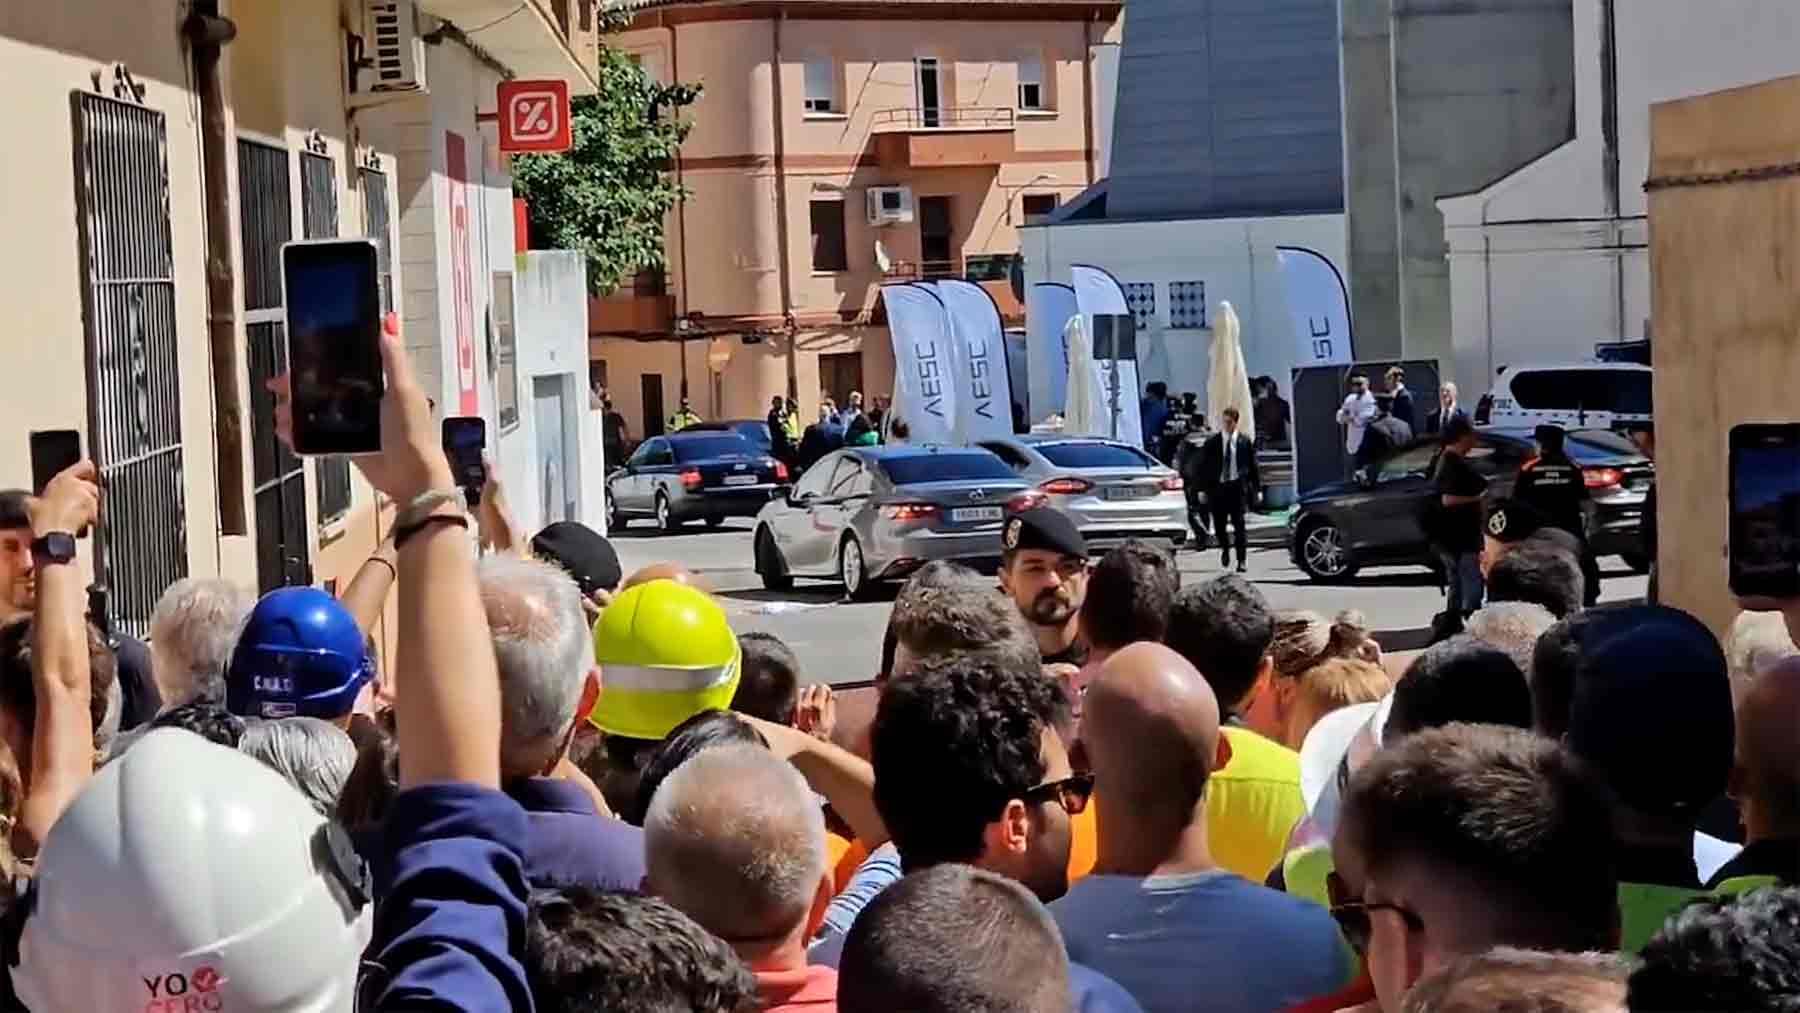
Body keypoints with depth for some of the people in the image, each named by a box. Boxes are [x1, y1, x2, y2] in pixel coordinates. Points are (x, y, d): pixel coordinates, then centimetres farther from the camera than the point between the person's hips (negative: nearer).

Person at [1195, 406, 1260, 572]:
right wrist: (1204, 489, 0)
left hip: (1238, 486, -2)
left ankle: (1242, 559, 1)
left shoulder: (1245, 442, 3)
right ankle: (1224, 549, 33)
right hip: (1217, 487, 2)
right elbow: (1204, 467, 6)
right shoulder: (1211, 442, 4)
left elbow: (1253, 467, 6)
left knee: (1239, 524, -6)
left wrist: (1256, 488, 2)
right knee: (1219, 524, 5)